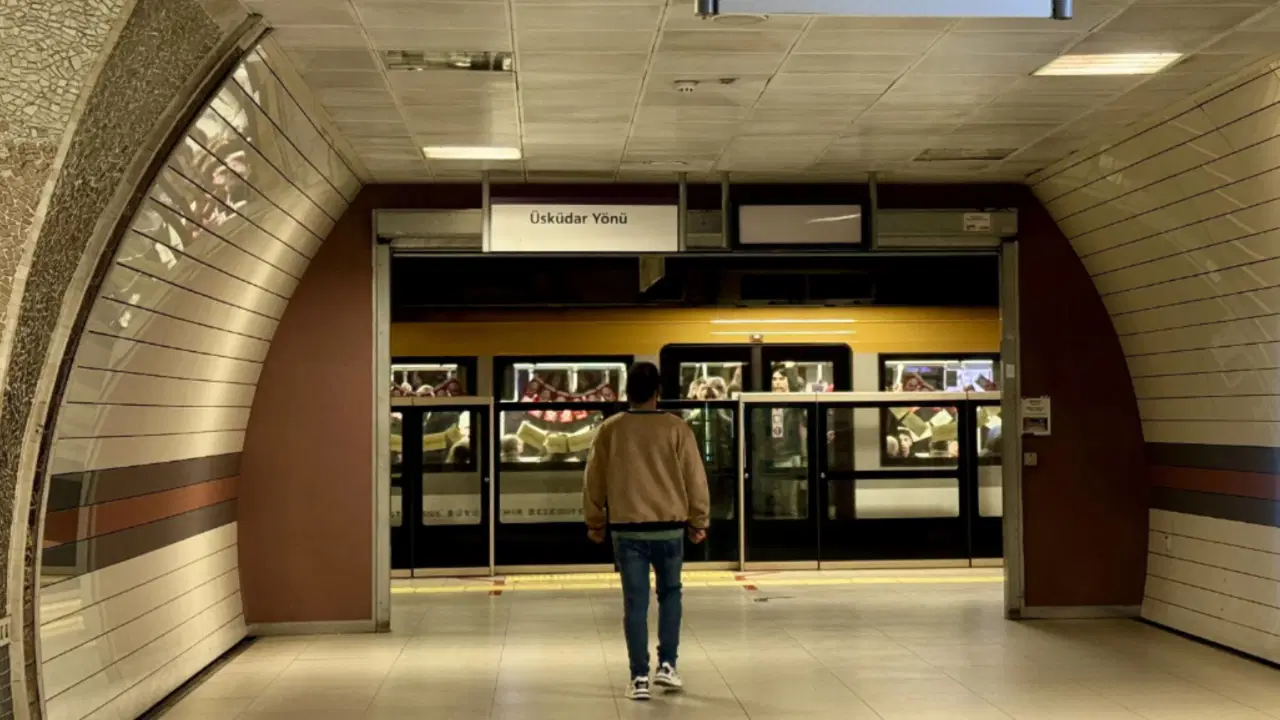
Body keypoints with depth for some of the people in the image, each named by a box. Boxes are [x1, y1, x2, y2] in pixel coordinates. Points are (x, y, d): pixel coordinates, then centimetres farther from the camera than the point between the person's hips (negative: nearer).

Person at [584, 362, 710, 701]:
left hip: (626, 529, 1)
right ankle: (667, 665, 12)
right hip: (669, 526, 0)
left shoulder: (610, 430, 0)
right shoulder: (676, 428, -5)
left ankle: (639, 678, 5)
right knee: (670, 594, 18)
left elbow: (594, 481, 7)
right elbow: (695, 479, 0)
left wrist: (594, 522, 20)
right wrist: (699, 522, 12)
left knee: (635, 602, 5)